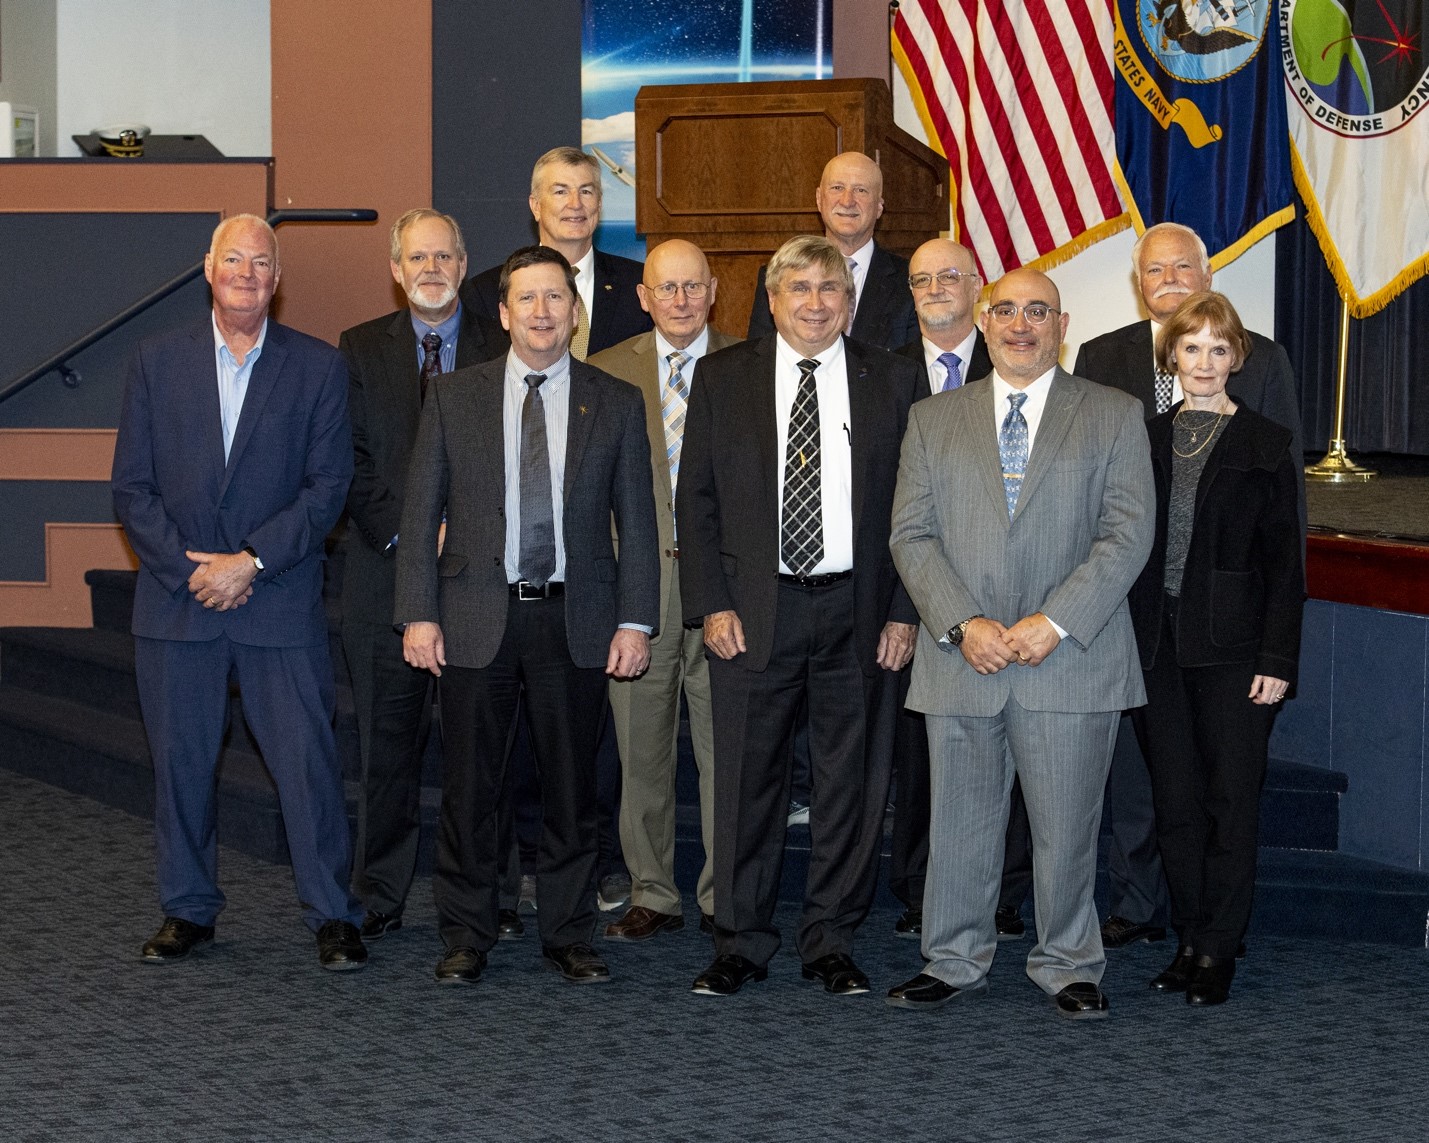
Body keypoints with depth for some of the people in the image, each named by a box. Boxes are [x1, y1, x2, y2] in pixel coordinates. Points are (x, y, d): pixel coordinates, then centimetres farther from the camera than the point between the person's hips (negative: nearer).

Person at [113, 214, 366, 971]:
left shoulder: (317, 367, 3)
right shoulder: (158, 360, 7)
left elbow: (328, 486, -3)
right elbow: (131, 487, 3)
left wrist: (250, 560, -12)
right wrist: (187, 567, -8)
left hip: (281, 600, -1)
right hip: (175, 598, 2)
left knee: (307, 760, -2)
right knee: (179, 761, 7)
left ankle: (331, 916, 9)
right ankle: (187, 910, 21)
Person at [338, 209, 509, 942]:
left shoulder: (504, 350, 7)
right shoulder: (360, 350, 9)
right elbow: (353, 463, 3)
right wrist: (403, 535, -10)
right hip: (384, 573, 1)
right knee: (387, 743, 4)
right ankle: (380, 899, 13)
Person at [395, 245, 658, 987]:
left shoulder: (617, 404, 6)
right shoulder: (454, 397, 5)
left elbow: (637, 522, 5)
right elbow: (420, 512, 5)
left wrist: (635, 621, -3)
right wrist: (418, 614, -3)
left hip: (574, 621, 0)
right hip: (477, 619, 0)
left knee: (571, 787, 7)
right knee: (469, 786, 5)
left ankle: (568, 936, 19)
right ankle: (465, 937, 17)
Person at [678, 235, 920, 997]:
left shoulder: (891, 382, 6)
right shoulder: (723, 377, 6)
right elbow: (696, 499, 5)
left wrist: (904, 612, -3)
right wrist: (711, 605, -4)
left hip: (858, 610, 1)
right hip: (753, 612, 0)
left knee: (850, 779, 5)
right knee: (747, 779, 3)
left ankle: (831, 942, 17)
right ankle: (740, 942, 14)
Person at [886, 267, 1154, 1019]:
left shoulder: (1114, 417, 6)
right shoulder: (933, 421, 12)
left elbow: (1127, 533, -3)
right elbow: (912, 535, 5)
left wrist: (1055, 622, -13)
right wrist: (961, 624, -10)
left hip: (1071, 659, -2)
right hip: (961, 662, 2)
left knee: (1066, 827, 3)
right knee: (959, 823, 7)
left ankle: (1067, 967, 18)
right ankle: (955, 962, 21)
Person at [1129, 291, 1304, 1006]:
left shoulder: (1266, 445, 0)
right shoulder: (1146, 440, 9)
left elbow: (1284, 562, -2)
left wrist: (1278, 659, -9)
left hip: (1232, 648, -3)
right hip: (1157, 645, 3)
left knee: (1231, 800, -1)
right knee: (1175, 801, 6)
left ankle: (1218, 949, 8)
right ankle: (1190, 941, 16)